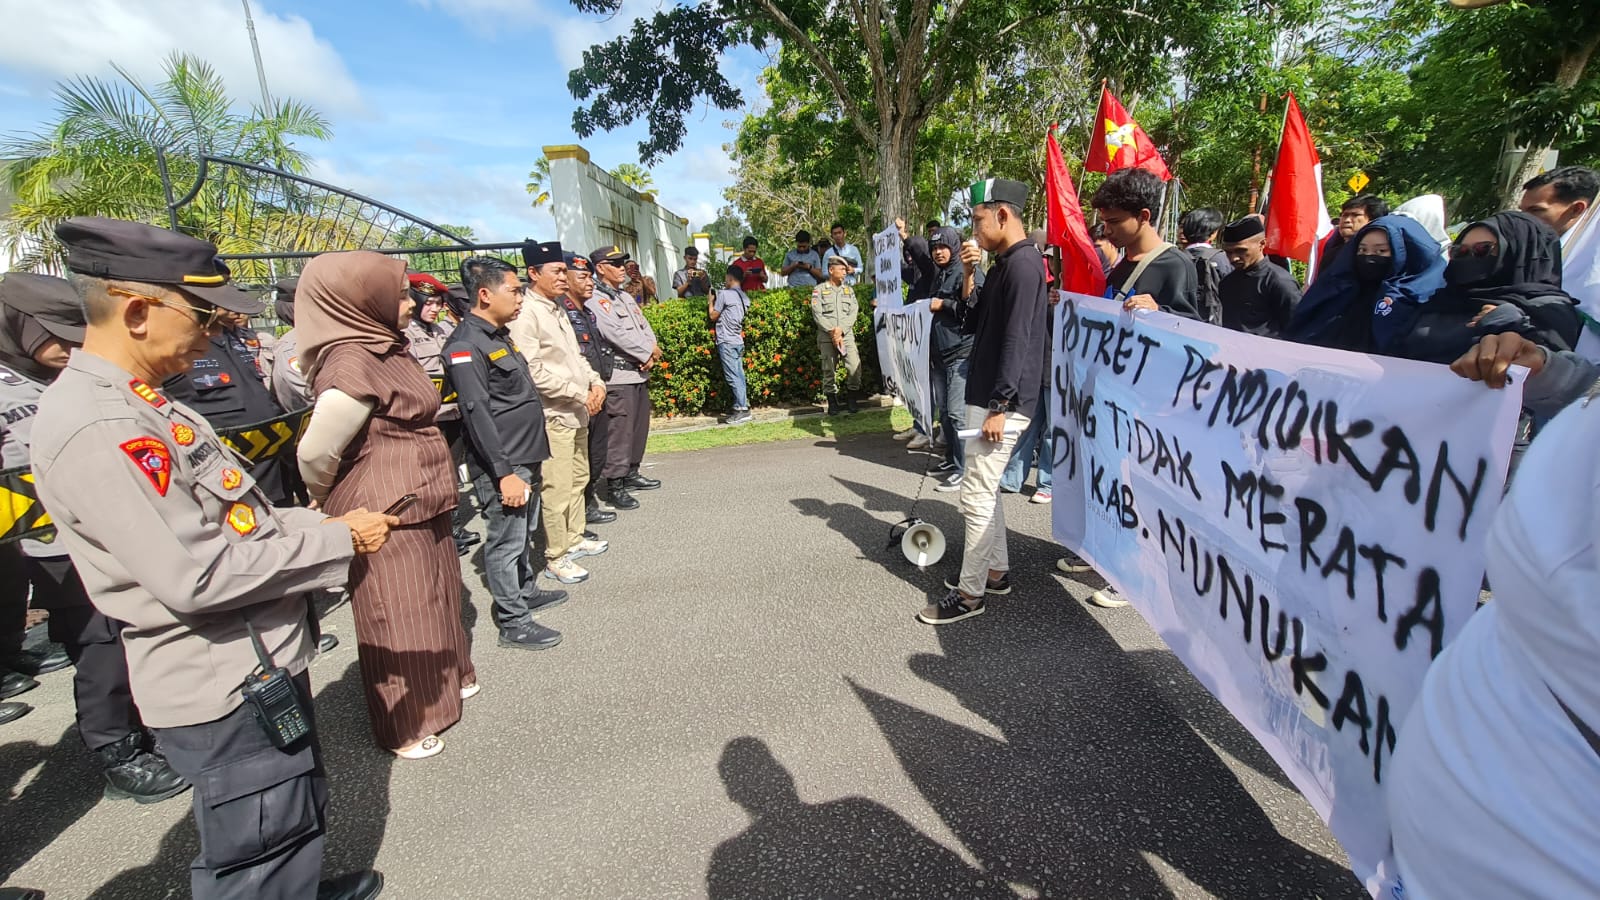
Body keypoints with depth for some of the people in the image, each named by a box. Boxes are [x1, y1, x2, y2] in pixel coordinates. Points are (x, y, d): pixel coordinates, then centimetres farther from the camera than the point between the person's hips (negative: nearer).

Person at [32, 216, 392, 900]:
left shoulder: (139, 403, 7)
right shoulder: (94, 427, -25)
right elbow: (197, 577, -28)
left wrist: (330, 526, 1)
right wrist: (340, 543, -19)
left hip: (261, 661, 10)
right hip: (224, 689, -9)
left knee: (299, 817, 30)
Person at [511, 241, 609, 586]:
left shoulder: (557, 309, 14)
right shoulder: (525, 313, -14)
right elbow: (532, 371, -21)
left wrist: (595, 382, 2)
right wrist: (580, 393, -18)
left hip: (578, 412, 10)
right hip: (553, 415, -9)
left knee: (579, 479, 19)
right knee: (556, 489, -3)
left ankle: (574, 538, 35)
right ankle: (556, 558, 10)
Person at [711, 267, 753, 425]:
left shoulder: (724, 294, -10)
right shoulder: (744, 297, 12)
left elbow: (713, 316, -4)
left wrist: (711, 302, 12)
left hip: (726, 341, -8)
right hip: (738, 341, 8)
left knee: (733, 377, -6)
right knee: (739, 375, 9)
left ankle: (742, 410, -7)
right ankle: (743, 407, 12)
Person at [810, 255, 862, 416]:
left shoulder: (849, 289, 17)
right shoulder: (819, 290, 7)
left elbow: (853, 313, 5)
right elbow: (817, 314, -2)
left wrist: (841, 330, -10)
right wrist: (832, 331, -13)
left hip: (846, 335, 2)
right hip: (826, 337, -2)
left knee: (855, 367, -12)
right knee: (829, 371, -1)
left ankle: (851, 399, 3)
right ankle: (832, 403, 10)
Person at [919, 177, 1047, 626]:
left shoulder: (1023, 263, -15)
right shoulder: (1003, 262, 16)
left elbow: (1017, 340, -21)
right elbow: (974, 325, 18)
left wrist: (999, 407, -23)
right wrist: (969, 277, 5)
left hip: (1001, 402, -10)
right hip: (985, 395, 10)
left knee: (976, 496, -5)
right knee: (985, 490, 17)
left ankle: (969, 594, 6)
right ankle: (996, 571, 30)